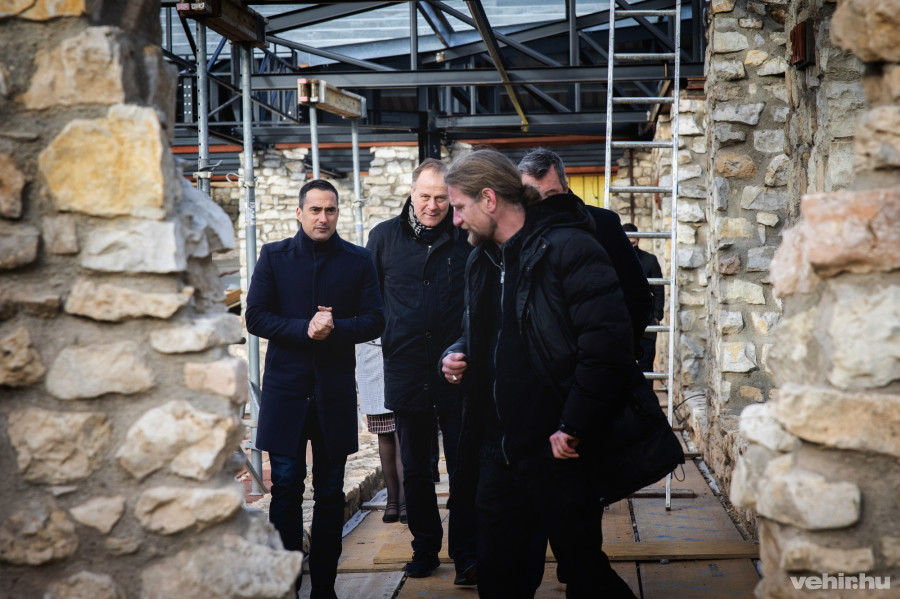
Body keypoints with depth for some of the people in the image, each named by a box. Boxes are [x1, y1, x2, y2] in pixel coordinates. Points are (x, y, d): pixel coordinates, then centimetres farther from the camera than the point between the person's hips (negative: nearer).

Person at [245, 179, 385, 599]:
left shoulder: (359, 261, 6)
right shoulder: (274, 257, 5)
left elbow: (374, 320, 2)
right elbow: (256, 317, -3)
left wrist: (336, 328, -17)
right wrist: (305, 329, -16)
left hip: (335, 393, 1)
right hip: (285, 390, -1)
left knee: (330, 493, 7)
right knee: (286, 489, 0)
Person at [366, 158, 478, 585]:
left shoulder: (467, 237, -2)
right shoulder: (385, 236, 4)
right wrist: (384, 333, 5)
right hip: (405, 370, 3)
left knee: (464, 467, 1)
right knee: (415, 468, 13)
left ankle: (466, 554, 11)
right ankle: (425, 546, 27)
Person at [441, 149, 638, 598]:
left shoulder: (567, 248, -14)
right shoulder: (482, 261, 12)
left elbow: (608, 343, -22)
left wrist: (573, 428, -20)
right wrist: (456, 358, 4)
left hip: (557, 454, -8)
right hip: (496, 453, 8)